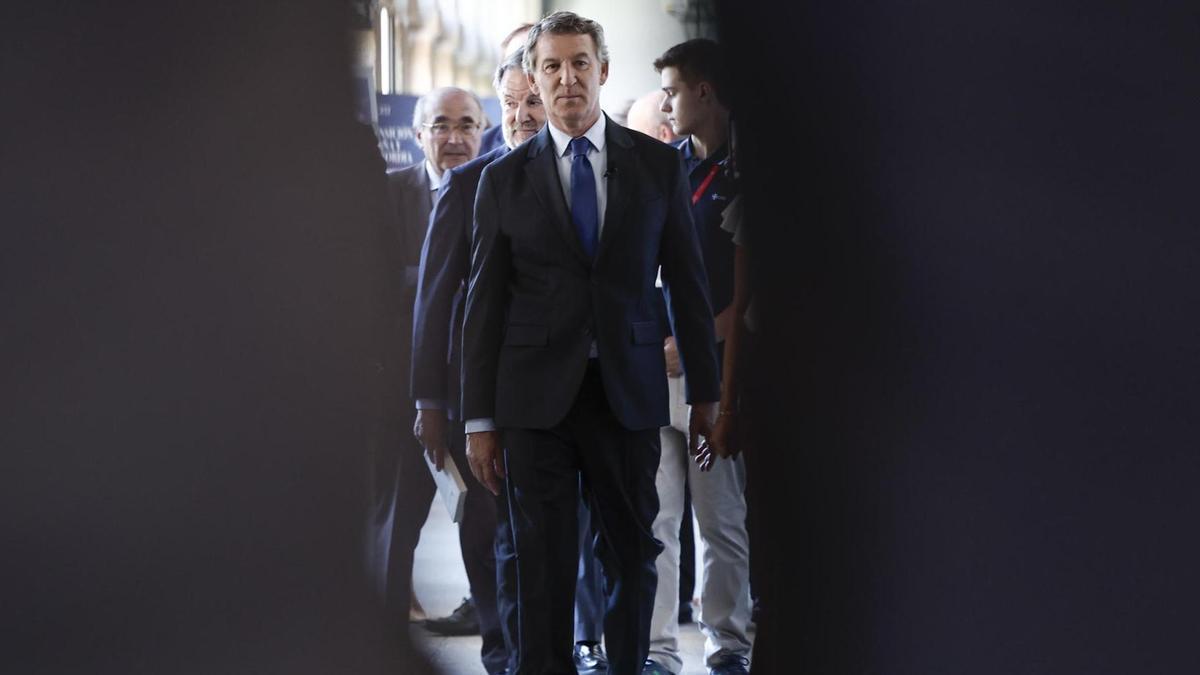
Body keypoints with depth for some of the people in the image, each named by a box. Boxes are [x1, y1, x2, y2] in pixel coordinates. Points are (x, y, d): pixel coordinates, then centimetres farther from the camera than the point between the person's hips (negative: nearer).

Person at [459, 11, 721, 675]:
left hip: (628, 393, 1)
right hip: (536, 395, -1)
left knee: (632, 551, 6)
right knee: (543, 561, 2)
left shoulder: (658, 164, 5)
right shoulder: (505, 178, 4)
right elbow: (485, 303, 5)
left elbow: (688, 283, 8)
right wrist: (479, 420, 1)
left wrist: (705, 393, 7)